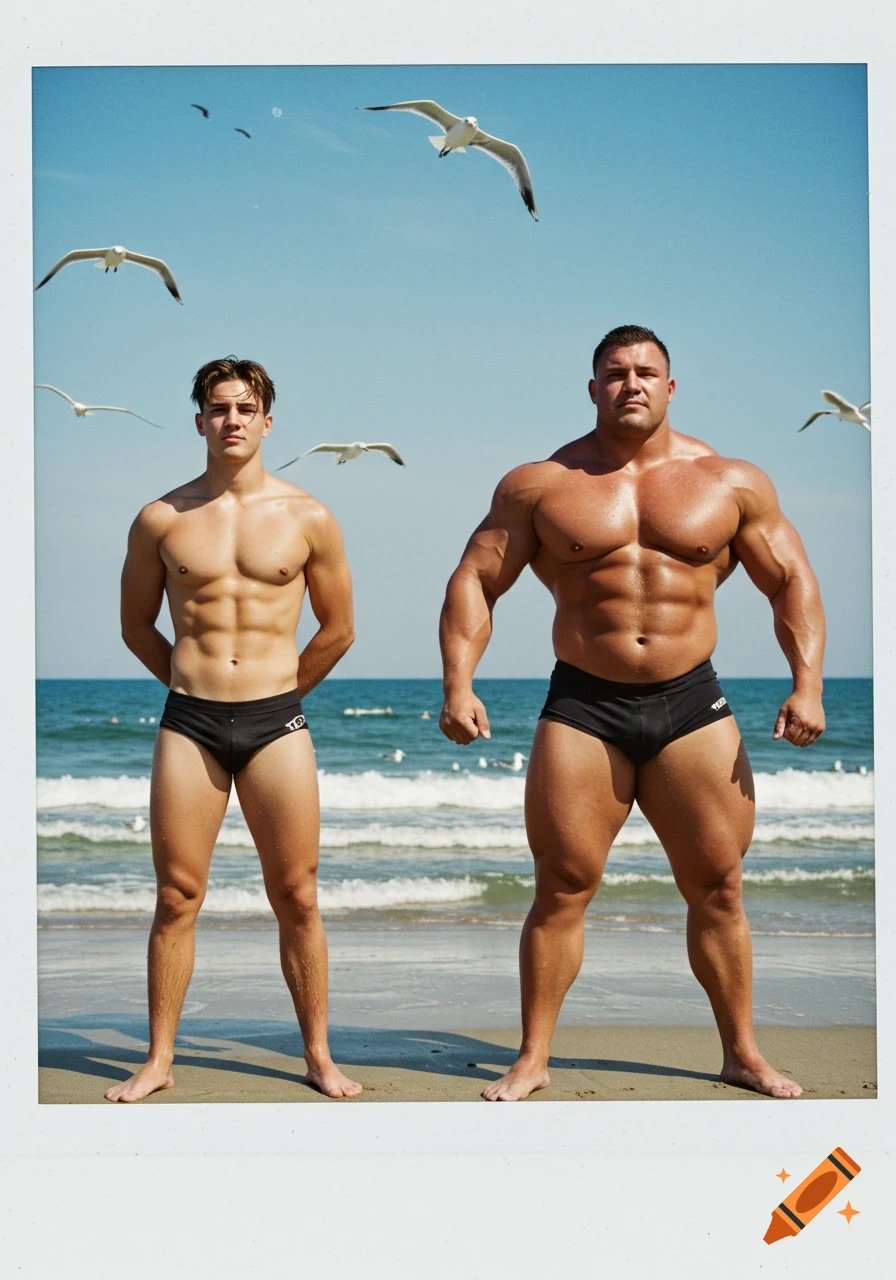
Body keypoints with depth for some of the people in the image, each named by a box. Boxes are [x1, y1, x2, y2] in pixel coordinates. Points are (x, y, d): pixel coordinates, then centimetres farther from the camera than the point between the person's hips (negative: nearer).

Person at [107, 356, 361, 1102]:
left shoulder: (307, 518, 2)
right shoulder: (161, 520, 3)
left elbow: (339, 628, 11)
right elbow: (136, 623, 15)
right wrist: (192, 682, 12)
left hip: (277, 724, 0)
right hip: (189, 724, 1)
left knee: (297, 900, 3)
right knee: (177, 898, 3)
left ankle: (319, 1057, 14)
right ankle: (159, 1060, 13)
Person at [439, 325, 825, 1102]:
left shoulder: (731, 482, 4)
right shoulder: (541, 484, 2)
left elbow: (793, 581, 8)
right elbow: (476, 581, 2)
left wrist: (807, 683, -5)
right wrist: (459, 685, -11)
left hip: (691, 703, 1)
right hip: (583, 707, -1)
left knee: (718, 887, 5)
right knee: (563, 887, 0)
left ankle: (742, 1052, 20)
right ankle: (533, 1059, 11)